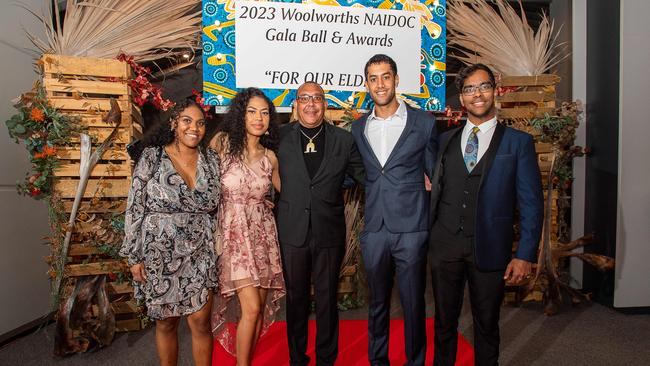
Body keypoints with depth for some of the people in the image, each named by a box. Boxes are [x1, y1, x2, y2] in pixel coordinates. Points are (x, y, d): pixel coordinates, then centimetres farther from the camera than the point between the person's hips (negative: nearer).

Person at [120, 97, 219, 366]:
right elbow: (135, 208, -5)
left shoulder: (211, 161, 2)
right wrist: (134, 257, -5)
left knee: (201, 322, 5)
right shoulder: (151, 158, -6)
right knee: (166, 322, 14)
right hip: (159, 253, -1)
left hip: (199, 254, 2)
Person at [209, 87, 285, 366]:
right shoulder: (222, 142, -4)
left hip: (263, 233, 4)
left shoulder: (270, 156, 7)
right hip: (234, 233, -4)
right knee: (251, 307, -9)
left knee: (261, 307, 8)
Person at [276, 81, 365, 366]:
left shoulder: (344, 140, 2)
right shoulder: (280, 137, 1)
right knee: (296, 298, 15)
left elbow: (365, 175, 6)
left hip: (329, 233, 0)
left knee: (327, 299, 13)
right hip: (292, 233, 0)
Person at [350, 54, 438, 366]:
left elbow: (436, 175, 4)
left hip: (411, 229, -2)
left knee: (413, 304, 8)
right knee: (377, 303, 16)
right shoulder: (358, 127, 9)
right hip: (374, 230, 3)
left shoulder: (424, 123, 0)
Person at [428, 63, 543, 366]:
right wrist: (426, 234, 0)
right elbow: (436, 190, 8)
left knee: (487, 324, 15)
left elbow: (531, 203, -3)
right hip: (444, 245, 2)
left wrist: (525, 255, -8)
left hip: (489, 249, -2)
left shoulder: (518, 142, 0)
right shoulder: (445, 140, 9)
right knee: (444, 321, 15)